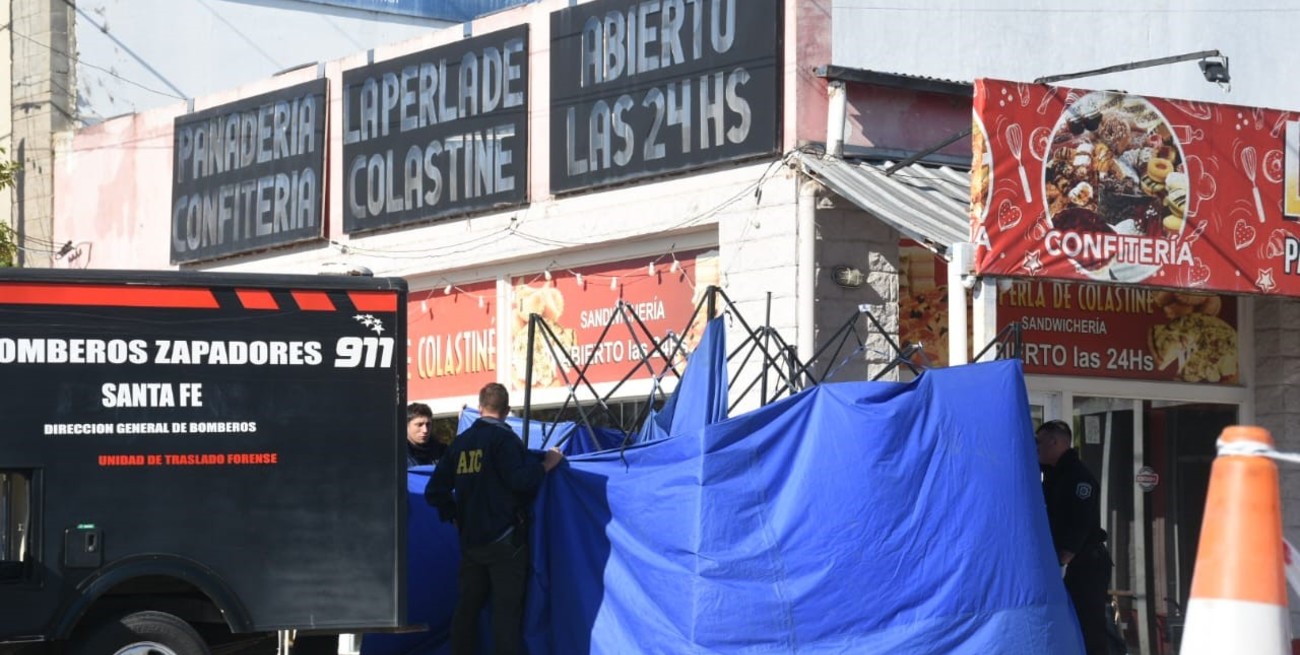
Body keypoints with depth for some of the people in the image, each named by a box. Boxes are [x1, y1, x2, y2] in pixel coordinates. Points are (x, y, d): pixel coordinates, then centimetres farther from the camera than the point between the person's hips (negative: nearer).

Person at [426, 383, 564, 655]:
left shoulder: (460, 442, 9)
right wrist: (547, 464, -8)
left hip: (469, 539, 6)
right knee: (506, 609, -5)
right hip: (504, 539, -6)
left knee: (467, 607, 11)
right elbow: (520, 481, -22)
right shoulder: (503, 439, -10)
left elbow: (435, 492, 10)